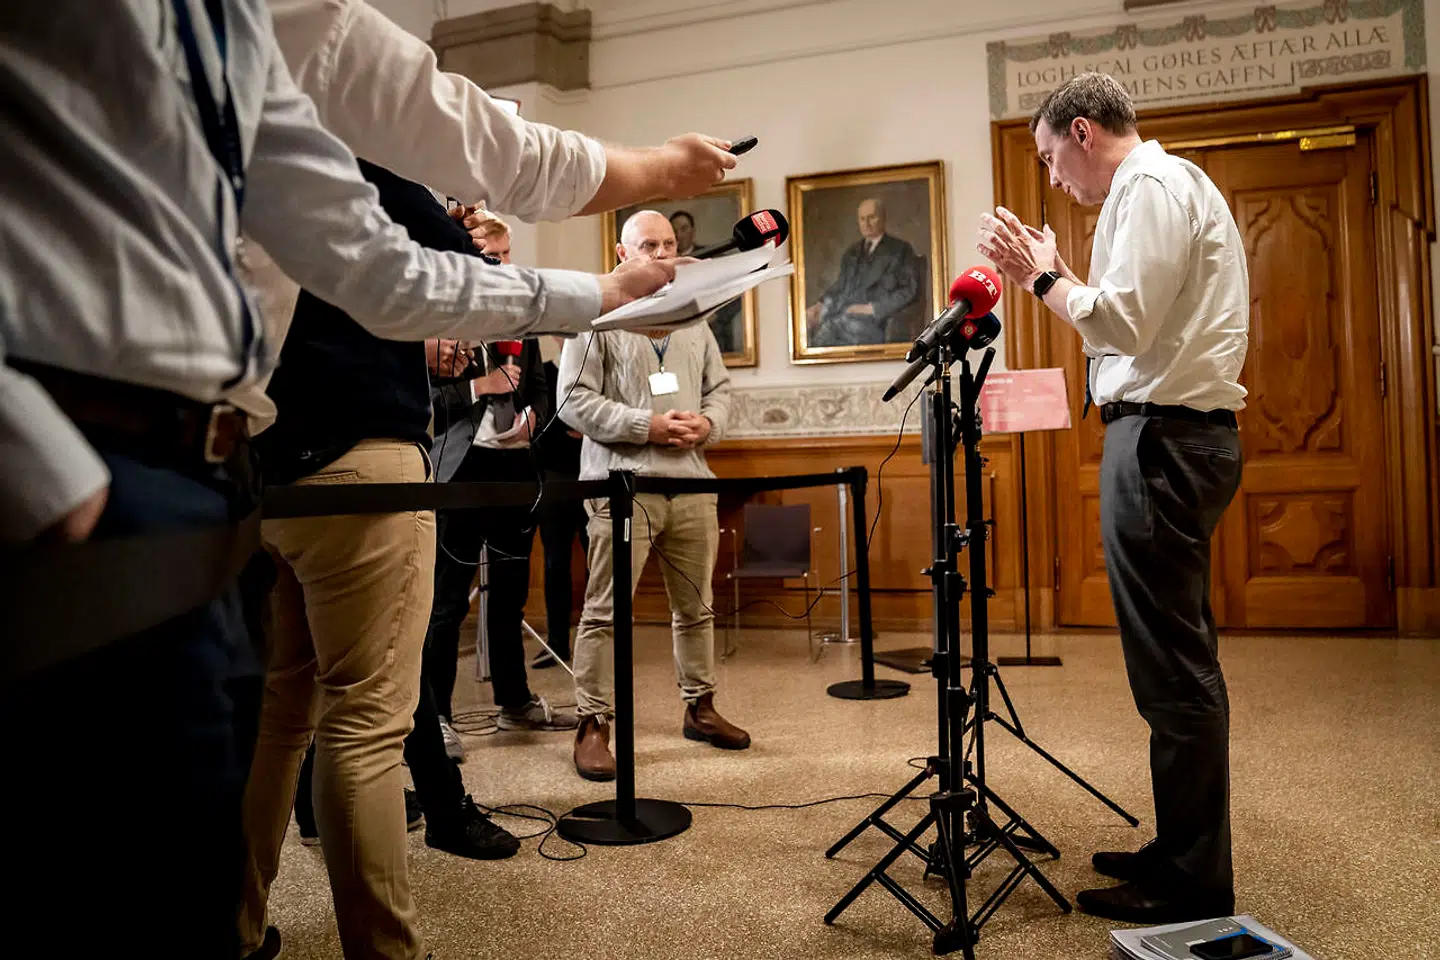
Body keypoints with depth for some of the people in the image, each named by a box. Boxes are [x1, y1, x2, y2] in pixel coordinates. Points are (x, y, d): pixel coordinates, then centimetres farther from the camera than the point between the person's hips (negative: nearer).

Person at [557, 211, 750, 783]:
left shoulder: (694, 322, 18)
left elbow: (720, 388, 20)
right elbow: (575, 400, -8)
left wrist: (709, 424, -2)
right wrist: (646, 425, -15)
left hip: (692, 483, 6)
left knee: (696, 606, 13)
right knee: (606, 611, -4)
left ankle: (700, 707, 27)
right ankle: (593, 725, 6)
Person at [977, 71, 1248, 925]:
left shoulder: (1150, 186, -8)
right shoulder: (1173, 183, 23)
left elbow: (1124, 322, -19)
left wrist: (1040, 276, -7)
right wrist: (1058, 275, 18)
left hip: (1163, 434, -11)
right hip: (1184, 431, 11)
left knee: (1173, 667, -6)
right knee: (1180, 660, 14)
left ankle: (1195, 887, 4)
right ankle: (1185, 852, 25)